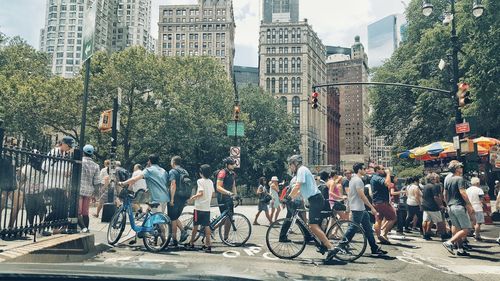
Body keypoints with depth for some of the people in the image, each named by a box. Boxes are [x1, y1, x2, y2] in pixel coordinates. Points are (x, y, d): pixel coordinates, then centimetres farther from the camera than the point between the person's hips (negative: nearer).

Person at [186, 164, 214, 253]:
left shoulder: (200, 181, -12)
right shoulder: (211, 182, 8)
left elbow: (200, 193, -20)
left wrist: (193, 197, -6)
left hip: (199, 207, -5)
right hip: (207, 208, 5)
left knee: (195, 225, 6)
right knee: (206, 226, 5)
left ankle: (191, 244, 18)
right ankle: (207, 245, 3)